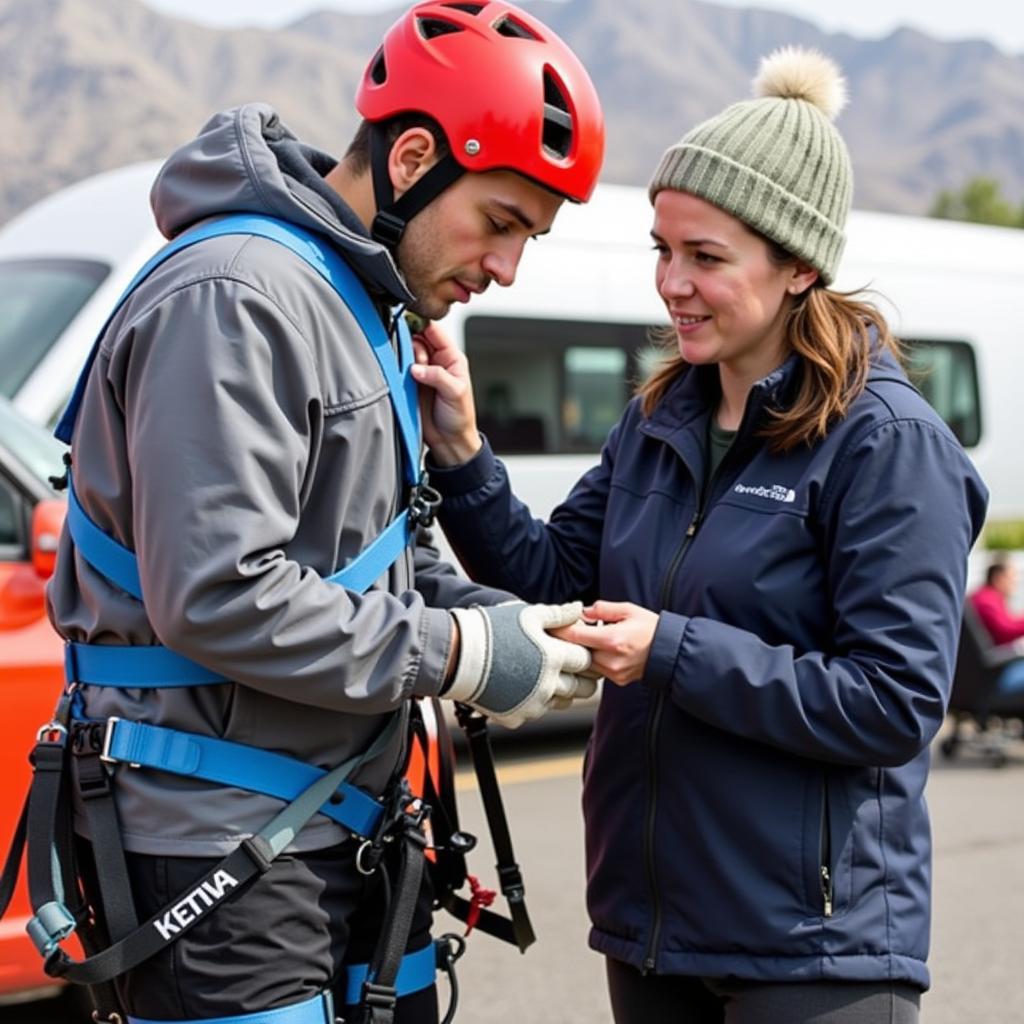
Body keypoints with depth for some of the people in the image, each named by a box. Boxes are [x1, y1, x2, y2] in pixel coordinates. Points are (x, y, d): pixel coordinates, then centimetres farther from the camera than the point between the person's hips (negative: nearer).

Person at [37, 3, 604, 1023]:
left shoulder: (368, 306, 14)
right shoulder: (233, 300, -18)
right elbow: (217, 596, -26)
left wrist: (501, 621, 1)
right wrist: (461, 655, -18)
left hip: (347, 840, 10)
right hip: (221, 854, -10)